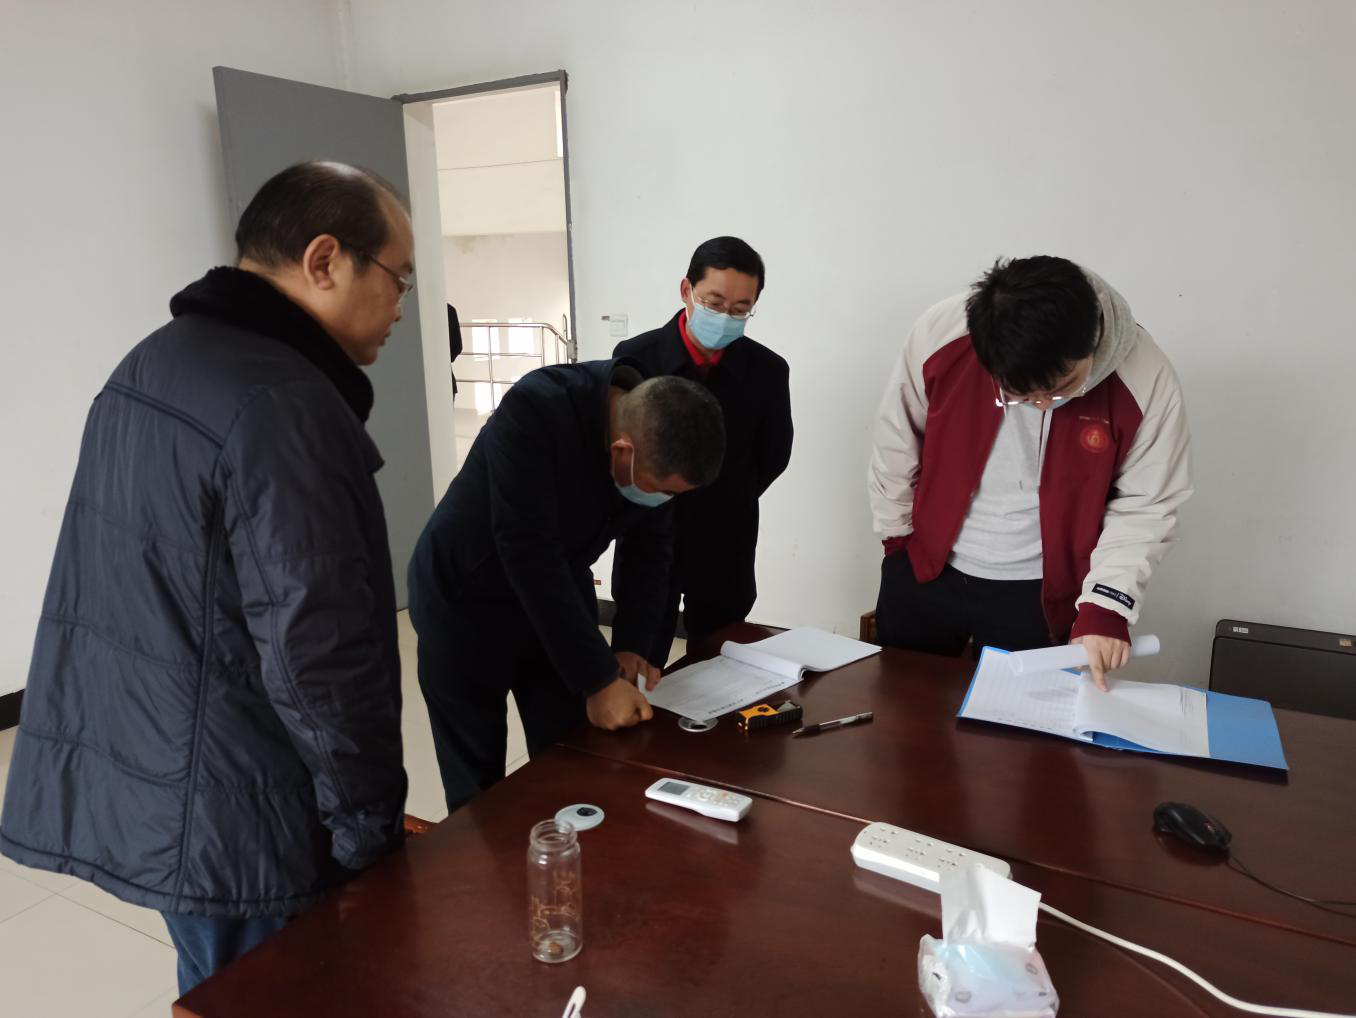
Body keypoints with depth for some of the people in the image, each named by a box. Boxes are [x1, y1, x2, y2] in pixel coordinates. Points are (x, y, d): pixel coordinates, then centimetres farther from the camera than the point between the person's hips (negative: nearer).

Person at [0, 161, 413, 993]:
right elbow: (315, 652, -25)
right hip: (232, 819, -9)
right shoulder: (279, 402, -23)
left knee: (222, 989, 24)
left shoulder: (156, 362, 8)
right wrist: (372, 824, -10)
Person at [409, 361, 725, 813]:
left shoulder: (657, 443, -14)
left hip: (559, 600, 5)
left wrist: (632, 643, -16)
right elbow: (528, 553, -35)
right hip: (465, 604, -4)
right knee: (479, 788, 6)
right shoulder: (531, 413, -33)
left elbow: (648, 547, -3)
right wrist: (598, 679, -32)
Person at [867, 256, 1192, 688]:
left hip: (1040, 592, -1)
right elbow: (897, 442, -5)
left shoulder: (1146, 379, -22)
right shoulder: (940, 333, -21)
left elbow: (1145, 505, -10)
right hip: (923, 567, 2)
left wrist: (1107, 602, -20)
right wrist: (897, 536, 4)